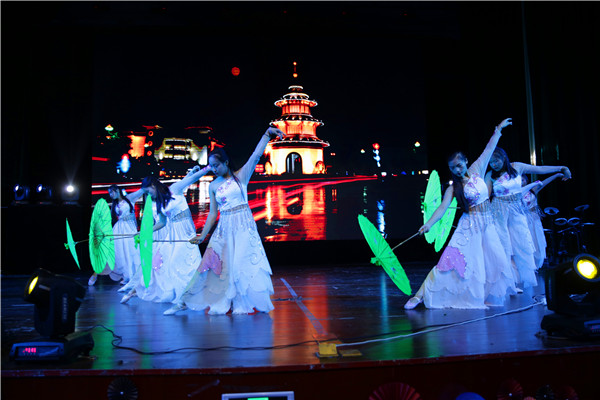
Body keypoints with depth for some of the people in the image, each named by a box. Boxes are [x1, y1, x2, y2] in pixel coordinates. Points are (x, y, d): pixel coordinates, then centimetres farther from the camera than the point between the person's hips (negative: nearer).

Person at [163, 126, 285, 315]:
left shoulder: (241, 176, 1)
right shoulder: (213, 186, 9)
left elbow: (256, 155, -8)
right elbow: (213, 213, 12)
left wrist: (268, 133, -17)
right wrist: (203, 235, 11)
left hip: (243, 225, -3)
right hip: (224, 228, 3)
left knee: (243, 263, -3)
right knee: (214, 263, 1)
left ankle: (244, 303, 10)